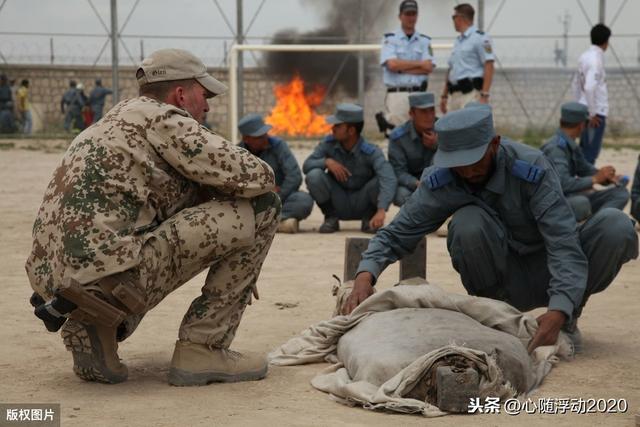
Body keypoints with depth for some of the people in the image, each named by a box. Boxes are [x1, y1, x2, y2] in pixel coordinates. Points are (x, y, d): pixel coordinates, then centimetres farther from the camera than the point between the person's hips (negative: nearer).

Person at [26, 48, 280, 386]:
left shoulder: (118, 117, 26)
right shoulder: (163, 119, -1)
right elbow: (258, 178, -5)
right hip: (107, 275, -9)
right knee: (261, 208, -2)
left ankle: (86, 327, 15)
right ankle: (202, 349, 0)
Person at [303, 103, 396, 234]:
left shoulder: (370, 152, -22)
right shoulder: (329, 143, -10)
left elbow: (389, 178, -36)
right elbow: (306, 165, -9)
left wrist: (381, 211, -51)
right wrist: (326, 161, -31)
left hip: (362, 203, -2)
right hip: (338, 202, 2)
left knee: (381, 181, -31)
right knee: (314, 176, -24)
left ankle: (369, 218, -1)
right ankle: (331, 217, 0)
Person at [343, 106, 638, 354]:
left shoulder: (532, 168, -24)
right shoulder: (440, 182, -15)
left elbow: (564, 245, -31)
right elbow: (396, 234, -13)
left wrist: (558, 312, -46)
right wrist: (365, 275, -34)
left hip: (545, 275, -1)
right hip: (503, 283, 1)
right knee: (469, 220, -31)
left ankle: (569, 317, -4)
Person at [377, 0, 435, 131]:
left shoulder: (424, 41, 12)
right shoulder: (390, 39, 5)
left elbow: (428, 67, -2)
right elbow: (392, 64, -11)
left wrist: (401, 68, -7)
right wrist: (419, 64, -4)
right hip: (397, 94, -3)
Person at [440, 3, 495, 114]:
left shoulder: (480, 38, -5)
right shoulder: (458, 41, 21)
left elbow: (489, 67, -12)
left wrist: (484, 95, -19)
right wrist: (444, 95, 21)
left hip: (471, 93, -8)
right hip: (454, 94, 8)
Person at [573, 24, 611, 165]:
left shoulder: (585, 57, 10)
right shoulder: (596, 60, -17)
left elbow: (577, 84, 19)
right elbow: (589, 88, -25)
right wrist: (592, 113, -19)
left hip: (586, 111, 9)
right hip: (597, 112, -9)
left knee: (584, 150, 15)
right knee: (591, 153, -5)